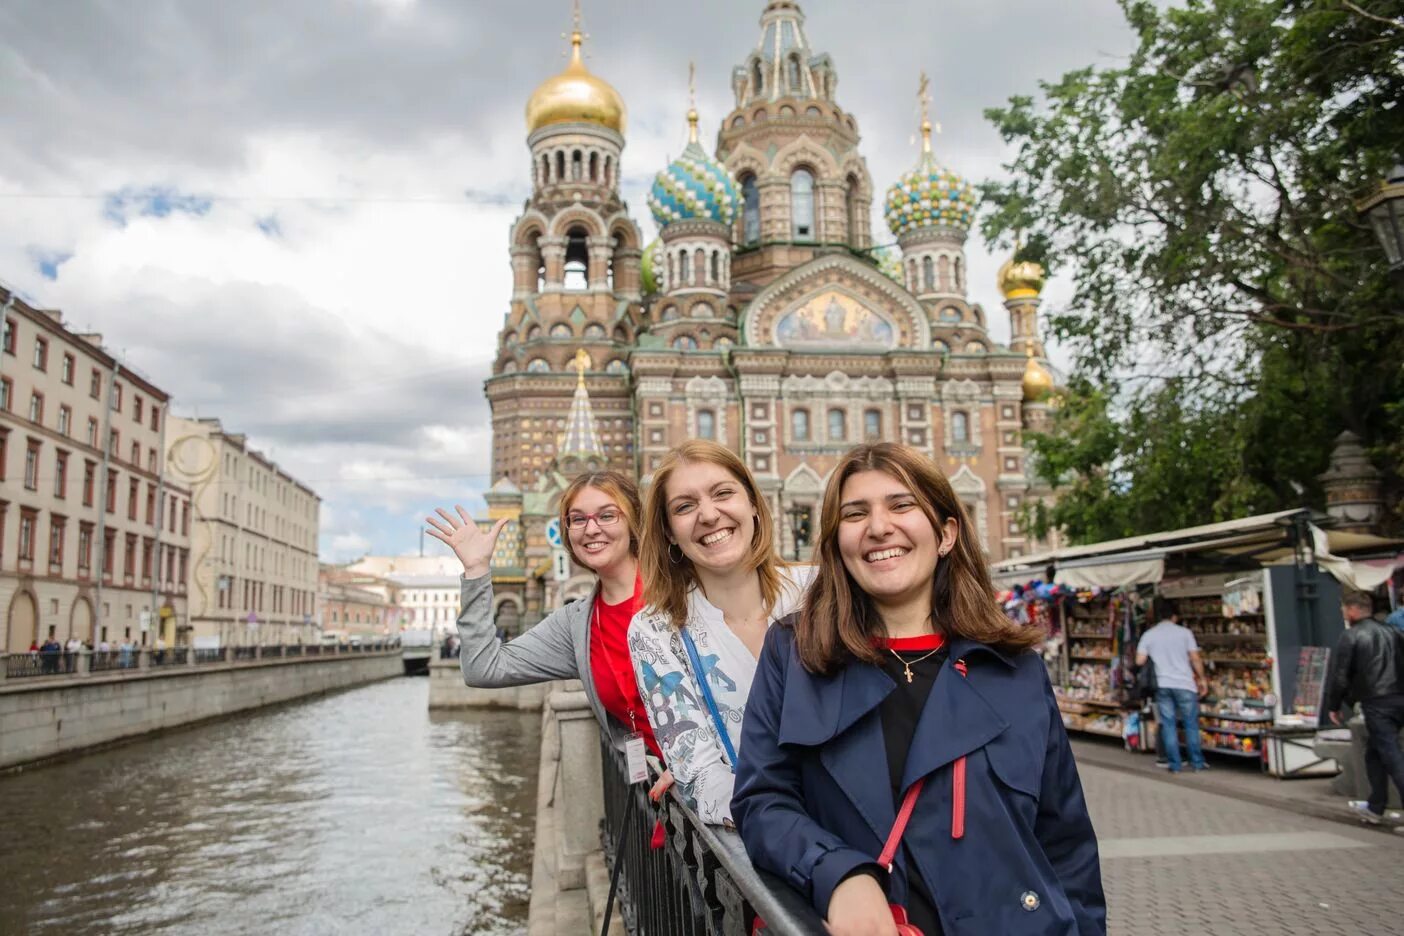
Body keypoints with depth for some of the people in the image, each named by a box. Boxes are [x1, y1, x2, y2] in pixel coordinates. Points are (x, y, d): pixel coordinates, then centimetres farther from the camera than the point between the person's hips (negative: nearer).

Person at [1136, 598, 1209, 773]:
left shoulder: (1148, 635, 3)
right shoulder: (1184, 632, -1)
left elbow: (1139, 661, 0)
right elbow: (1195, 659, -3)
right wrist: (1202, 679, 9)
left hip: (1163, 685, 1)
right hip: (1184, 684, -1)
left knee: (1168, 725, 6)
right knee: (1191, 723, 8)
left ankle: (1174, 764, 8)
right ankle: (1197, 762, 14)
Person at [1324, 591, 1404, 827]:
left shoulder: (1350, 637, -7)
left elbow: (1339, 675, -7)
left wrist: (1333, 706, 4)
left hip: (1376, 704, -7)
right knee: (1374, 754, 19)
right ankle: (1375, 807, 26)